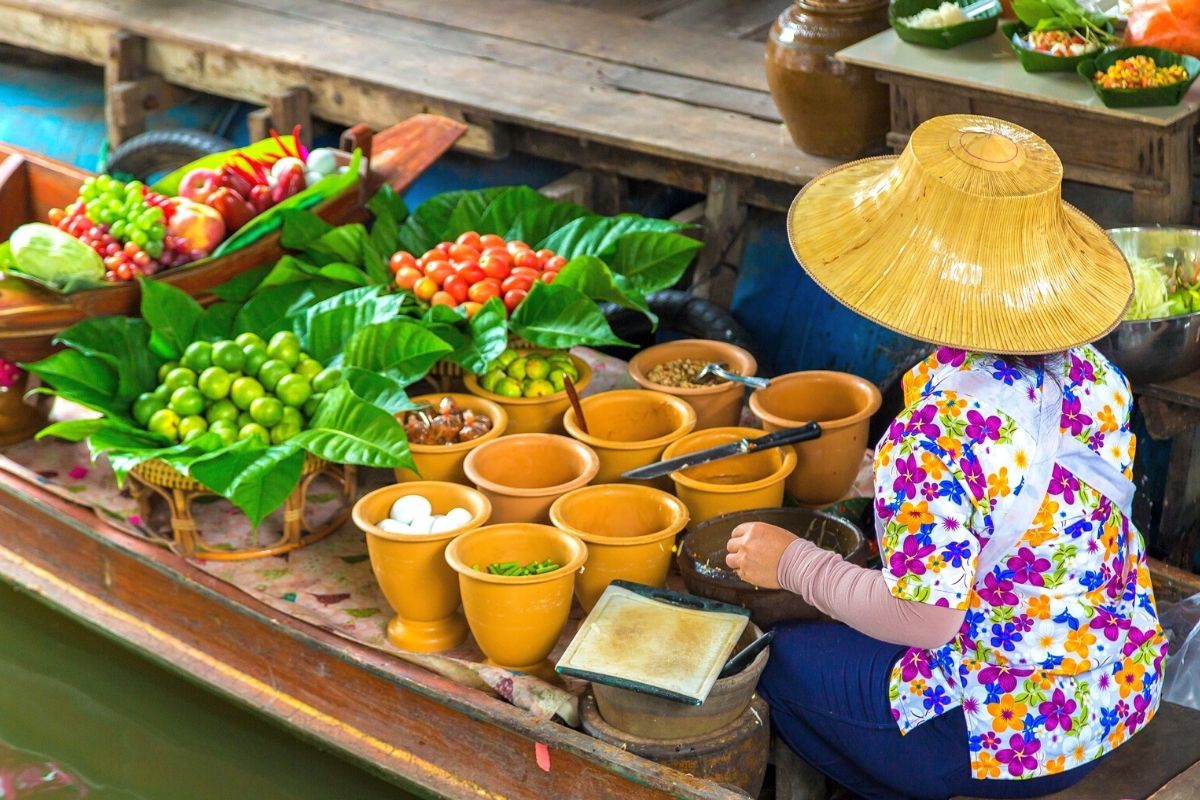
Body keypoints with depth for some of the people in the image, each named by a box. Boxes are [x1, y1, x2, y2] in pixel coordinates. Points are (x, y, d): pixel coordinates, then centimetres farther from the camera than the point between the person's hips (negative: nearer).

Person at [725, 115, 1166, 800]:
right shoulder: (1089, 370, -5)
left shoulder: (941, 424, -29)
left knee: (783, 659, 13)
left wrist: (794, 563, -12)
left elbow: (924, 619, -27)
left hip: (1010, 740, -7)